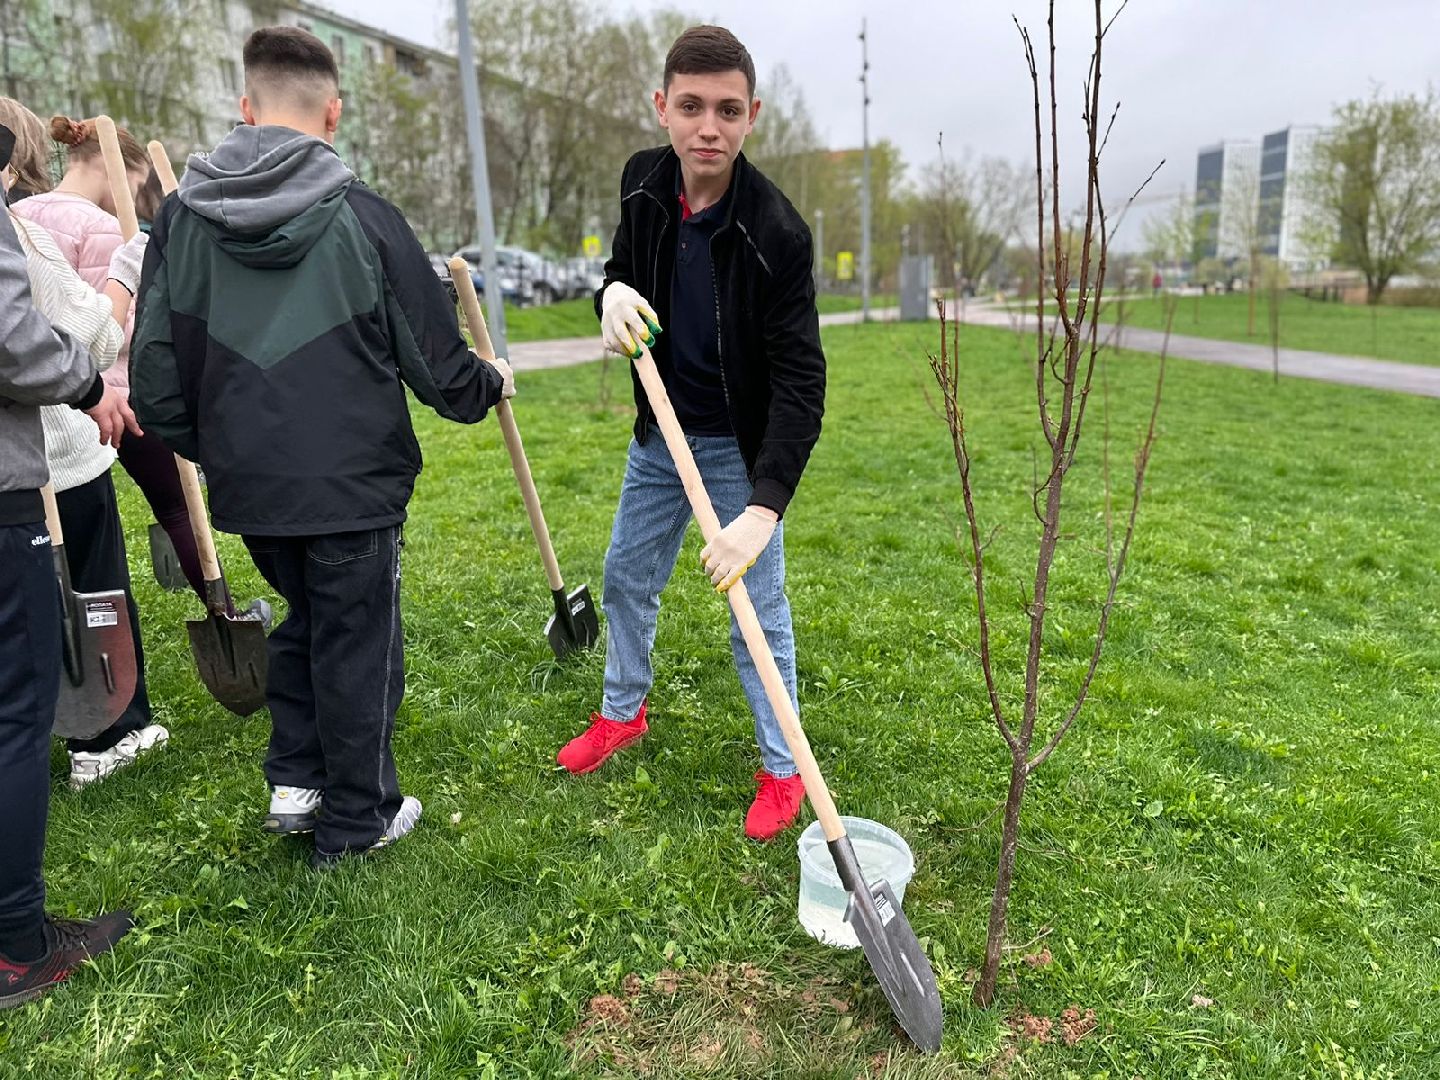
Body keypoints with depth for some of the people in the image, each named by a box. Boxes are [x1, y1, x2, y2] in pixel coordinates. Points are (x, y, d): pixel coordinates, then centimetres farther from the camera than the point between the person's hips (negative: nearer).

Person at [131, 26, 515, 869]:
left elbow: (155, 377, 2)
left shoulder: (184, 216, 1)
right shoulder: (363, 216, -10)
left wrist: (211, 448, 19)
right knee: (358, 647, 10)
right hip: (353, 482, -4)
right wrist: (490, 387, 15)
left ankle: (295, 781, 29)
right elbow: (438, 364, -6)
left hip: (249, 485, 4)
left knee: (304, 622, 26)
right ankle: (356, 822, 25)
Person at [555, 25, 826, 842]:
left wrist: (763, 510, -39)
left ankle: (783, 770, 21)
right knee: (626, 580, 19)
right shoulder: (644, 184, -6)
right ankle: (624, 713, 43)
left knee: (760, 609, 1)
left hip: (740, 446, -6)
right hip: (659, 434, 6)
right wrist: (613, 292, -16)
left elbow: (800, 380, -28)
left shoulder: (775, 232, -24)